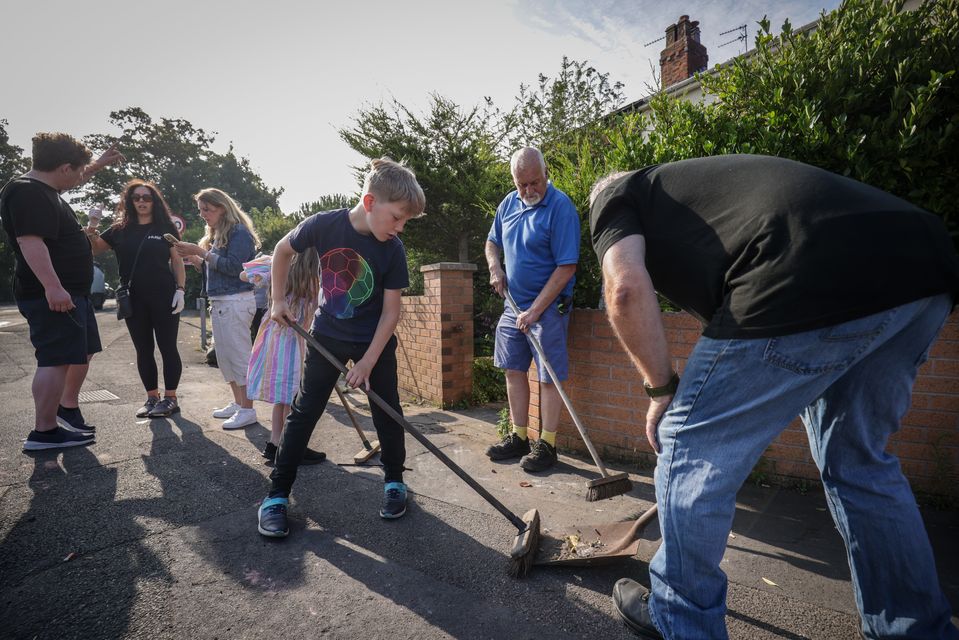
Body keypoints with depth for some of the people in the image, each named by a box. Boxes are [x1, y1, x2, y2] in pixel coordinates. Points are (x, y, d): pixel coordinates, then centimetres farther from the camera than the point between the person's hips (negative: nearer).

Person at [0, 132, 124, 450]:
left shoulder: (45, 188, 16)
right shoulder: (27, 192, -15)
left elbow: (73, 180, 40)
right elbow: (30, 241, -26)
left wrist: (100, 164, 44)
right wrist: (52, 287, -32)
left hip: (72, 292, 11)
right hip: (52, 297, -11)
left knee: (84, 352, 18)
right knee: (56, 360, -8)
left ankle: (68, 408, 33)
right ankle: (44, 432, 0)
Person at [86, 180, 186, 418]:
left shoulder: (165, 228, 3)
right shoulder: (120, 230, 10)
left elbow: (177, 261, 2)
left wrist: (180, 290, -8)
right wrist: (91, 229, -8)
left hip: (163, 297, -3)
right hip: (134, 299, 4)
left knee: (167, 347, 0)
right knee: (143, 350, 9)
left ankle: (170, 398, 8)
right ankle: (152, 397, 19)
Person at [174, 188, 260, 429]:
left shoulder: (239, 232, -9)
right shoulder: (216, 234, 18)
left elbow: (233, 267, -19)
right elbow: (212, 269, 21)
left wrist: (201, 252, -16)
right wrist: (192, 257, 5)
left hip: (236, 301, -10)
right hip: (219, 302, 10)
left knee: (239, 354, -7)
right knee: (225, 356, 13)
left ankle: (248, 410, 0)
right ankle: (238, 403, 24)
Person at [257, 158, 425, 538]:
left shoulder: (393, 250, -18)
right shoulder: (323, 225, -19)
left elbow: (391, 311, -14)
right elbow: (283, 250, 1)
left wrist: (368, 361, -16)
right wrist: (279, 299, 2)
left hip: (376, 341, 0)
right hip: (328, 335, 0)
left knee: (387, 413, 6)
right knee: (303, 413, 5)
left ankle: (394, 482, 27)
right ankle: (276, 495, 17)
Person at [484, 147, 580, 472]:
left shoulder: (561, 207, -14)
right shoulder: (509, 203, 7)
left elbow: (567, 268, -18)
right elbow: (492, 242, 22)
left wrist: (535, 310, -19)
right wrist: (494, 267, 0)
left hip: (548, 306, -7)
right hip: (514, 304, 7)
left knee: (549, 377, -1)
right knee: (514, 370, 11)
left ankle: (546, 445, 13)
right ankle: (518, 438, 24)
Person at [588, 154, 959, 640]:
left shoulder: (614, 195, 16)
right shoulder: (688, 182, 36)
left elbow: (626, 289, -6)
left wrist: (661, 388, 8)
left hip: (814, 283, -9)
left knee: (691, 449, 7)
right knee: (858, 462, 25)